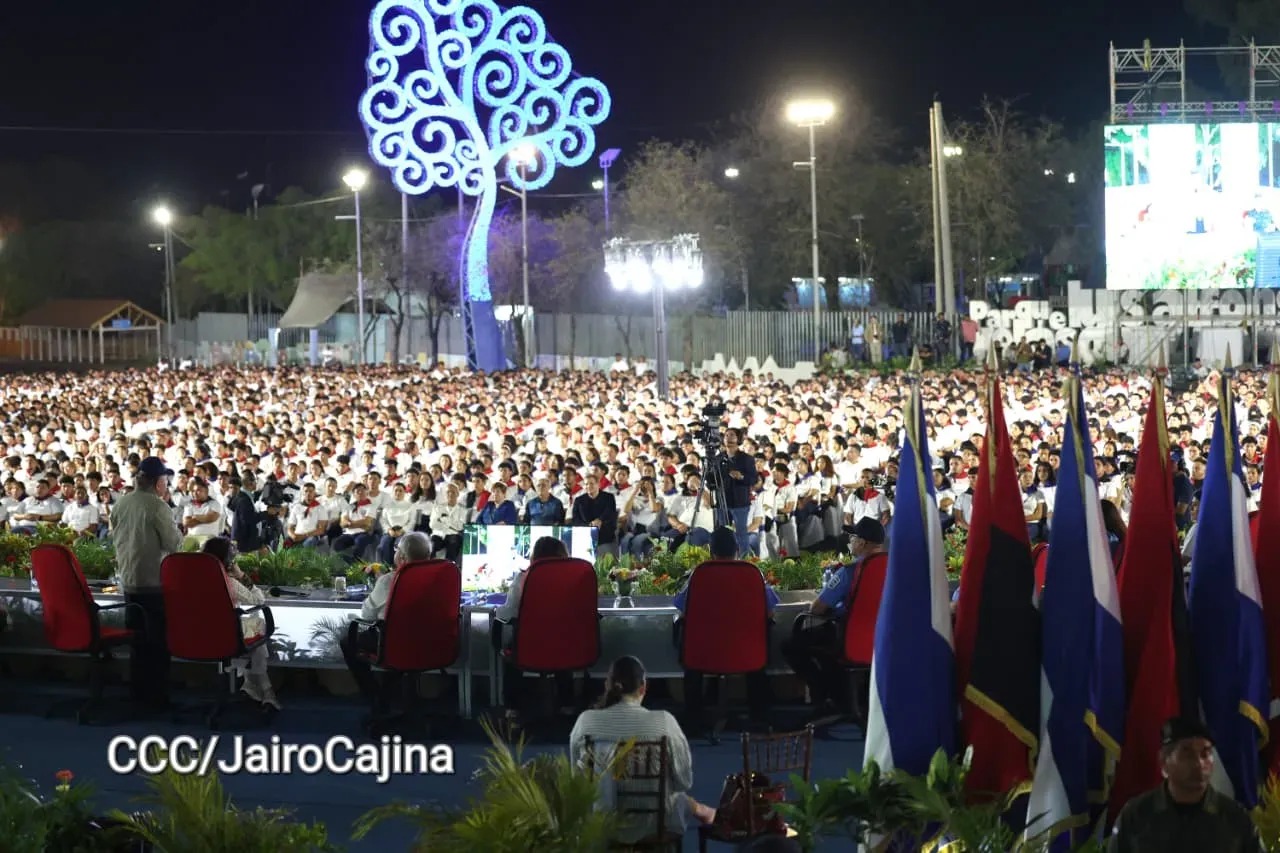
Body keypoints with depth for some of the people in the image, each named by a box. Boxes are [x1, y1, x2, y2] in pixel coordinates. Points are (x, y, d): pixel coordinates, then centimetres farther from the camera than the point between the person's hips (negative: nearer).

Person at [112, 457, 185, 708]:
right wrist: (177, 530, 6)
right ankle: (157, 695, 6)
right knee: (158, 640, 3)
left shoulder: (121, 504, 2)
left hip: (129, 580, 7)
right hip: (155, 581, -7)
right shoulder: (157, 507, -18)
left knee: (138, 639, 16)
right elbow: (174, 544, -14)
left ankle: (138, 692, 21)